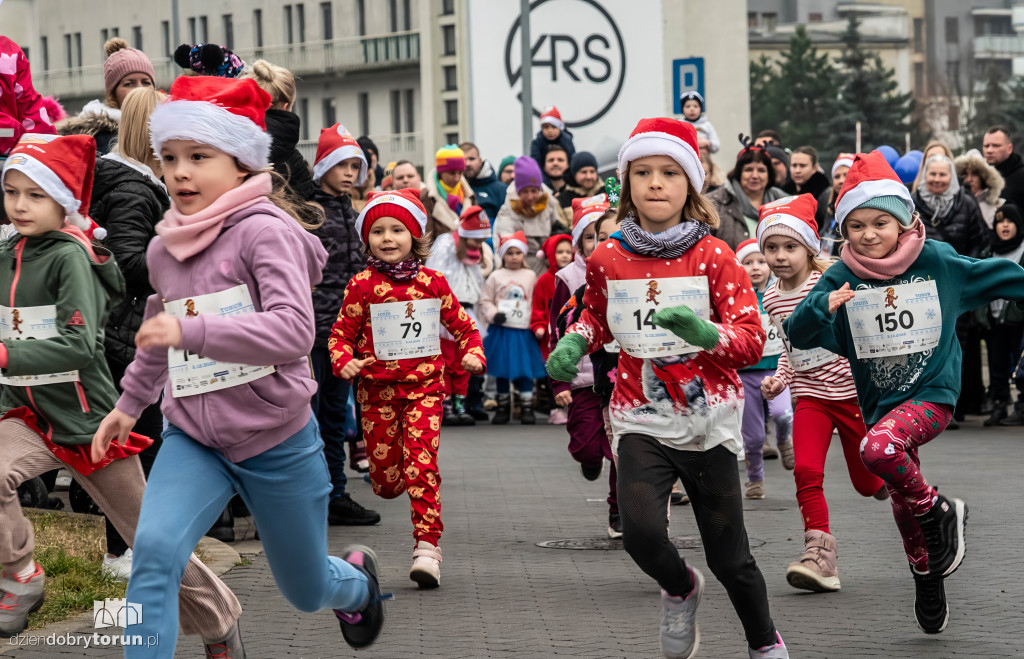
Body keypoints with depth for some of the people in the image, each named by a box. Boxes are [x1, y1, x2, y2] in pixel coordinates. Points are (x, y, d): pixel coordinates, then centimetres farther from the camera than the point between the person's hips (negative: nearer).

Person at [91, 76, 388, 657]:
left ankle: (358, 579, 54)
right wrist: (130, 403, 32)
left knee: (307, 591, 17)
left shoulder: (264, 231, -18)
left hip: (276, 440, -4)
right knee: (155, 548, -27)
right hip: (193, 439, 4)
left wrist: (193, 330, -41)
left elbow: (294, 330, -33)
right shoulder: (164, 249, 4)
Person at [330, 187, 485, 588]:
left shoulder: (432, 282, 2)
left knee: (421, 465, -15)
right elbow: (341, 333, 3)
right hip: (377, 389, 1)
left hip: (424, 386, -1)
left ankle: (427, 546, -11)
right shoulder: (362, 285, -2)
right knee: (385, 481, 5)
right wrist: (344, 361, -16)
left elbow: (461, 325, 12)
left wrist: (473, 353, -6)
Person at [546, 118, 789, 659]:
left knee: (729, 556, 4)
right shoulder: (607, 260, 2)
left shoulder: (713, 256, -5)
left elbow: (752, 340, -9)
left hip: (708, 421, -1)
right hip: (641, 421, 1)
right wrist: (574, 343, 3)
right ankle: (680, 589, 13)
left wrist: (706, 333, -29)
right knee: (641, 532, -22)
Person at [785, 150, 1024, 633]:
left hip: (933, 393, -4)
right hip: (881, 402, 4)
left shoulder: (936, 262, -7)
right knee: (903, 507, 14)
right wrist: (822, 307, -31)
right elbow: (798, 335, -12)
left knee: (879, 448, -32)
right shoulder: (840, 279, -5)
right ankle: (928, 582, 37)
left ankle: (940, 513, -8)